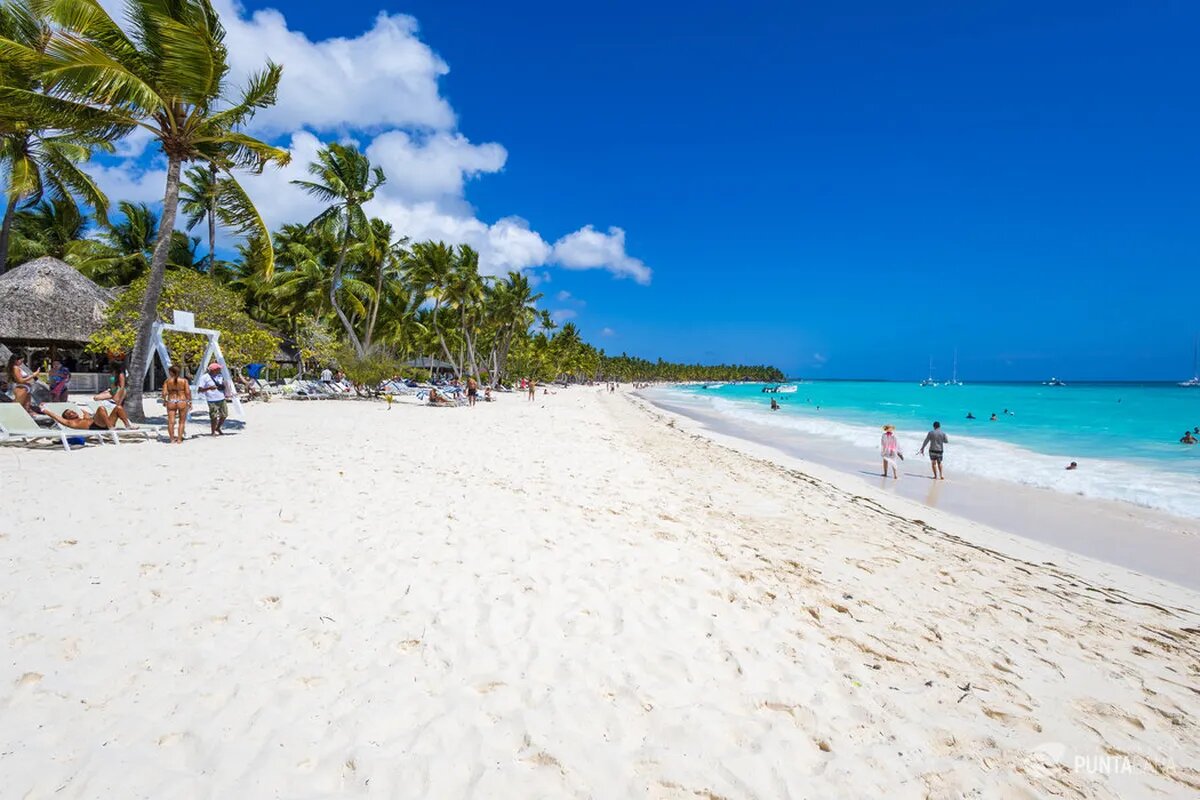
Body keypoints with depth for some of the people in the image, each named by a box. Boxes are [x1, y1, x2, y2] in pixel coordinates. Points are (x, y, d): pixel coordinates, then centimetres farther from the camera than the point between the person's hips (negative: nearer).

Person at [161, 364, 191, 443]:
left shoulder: (167, 381, 0)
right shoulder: (184, 380, -3)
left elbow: (164, 393, -3)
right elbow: (188, 392, -9)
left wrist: (164, 401, 14)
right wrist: (190, 402, 0)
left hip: (171, 402, 1)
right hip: (182, 402, -1)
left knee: (171, 421, 7)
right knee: (181, 422, 9)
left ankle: (172, 439, 9)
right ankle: (179, 439, 6)